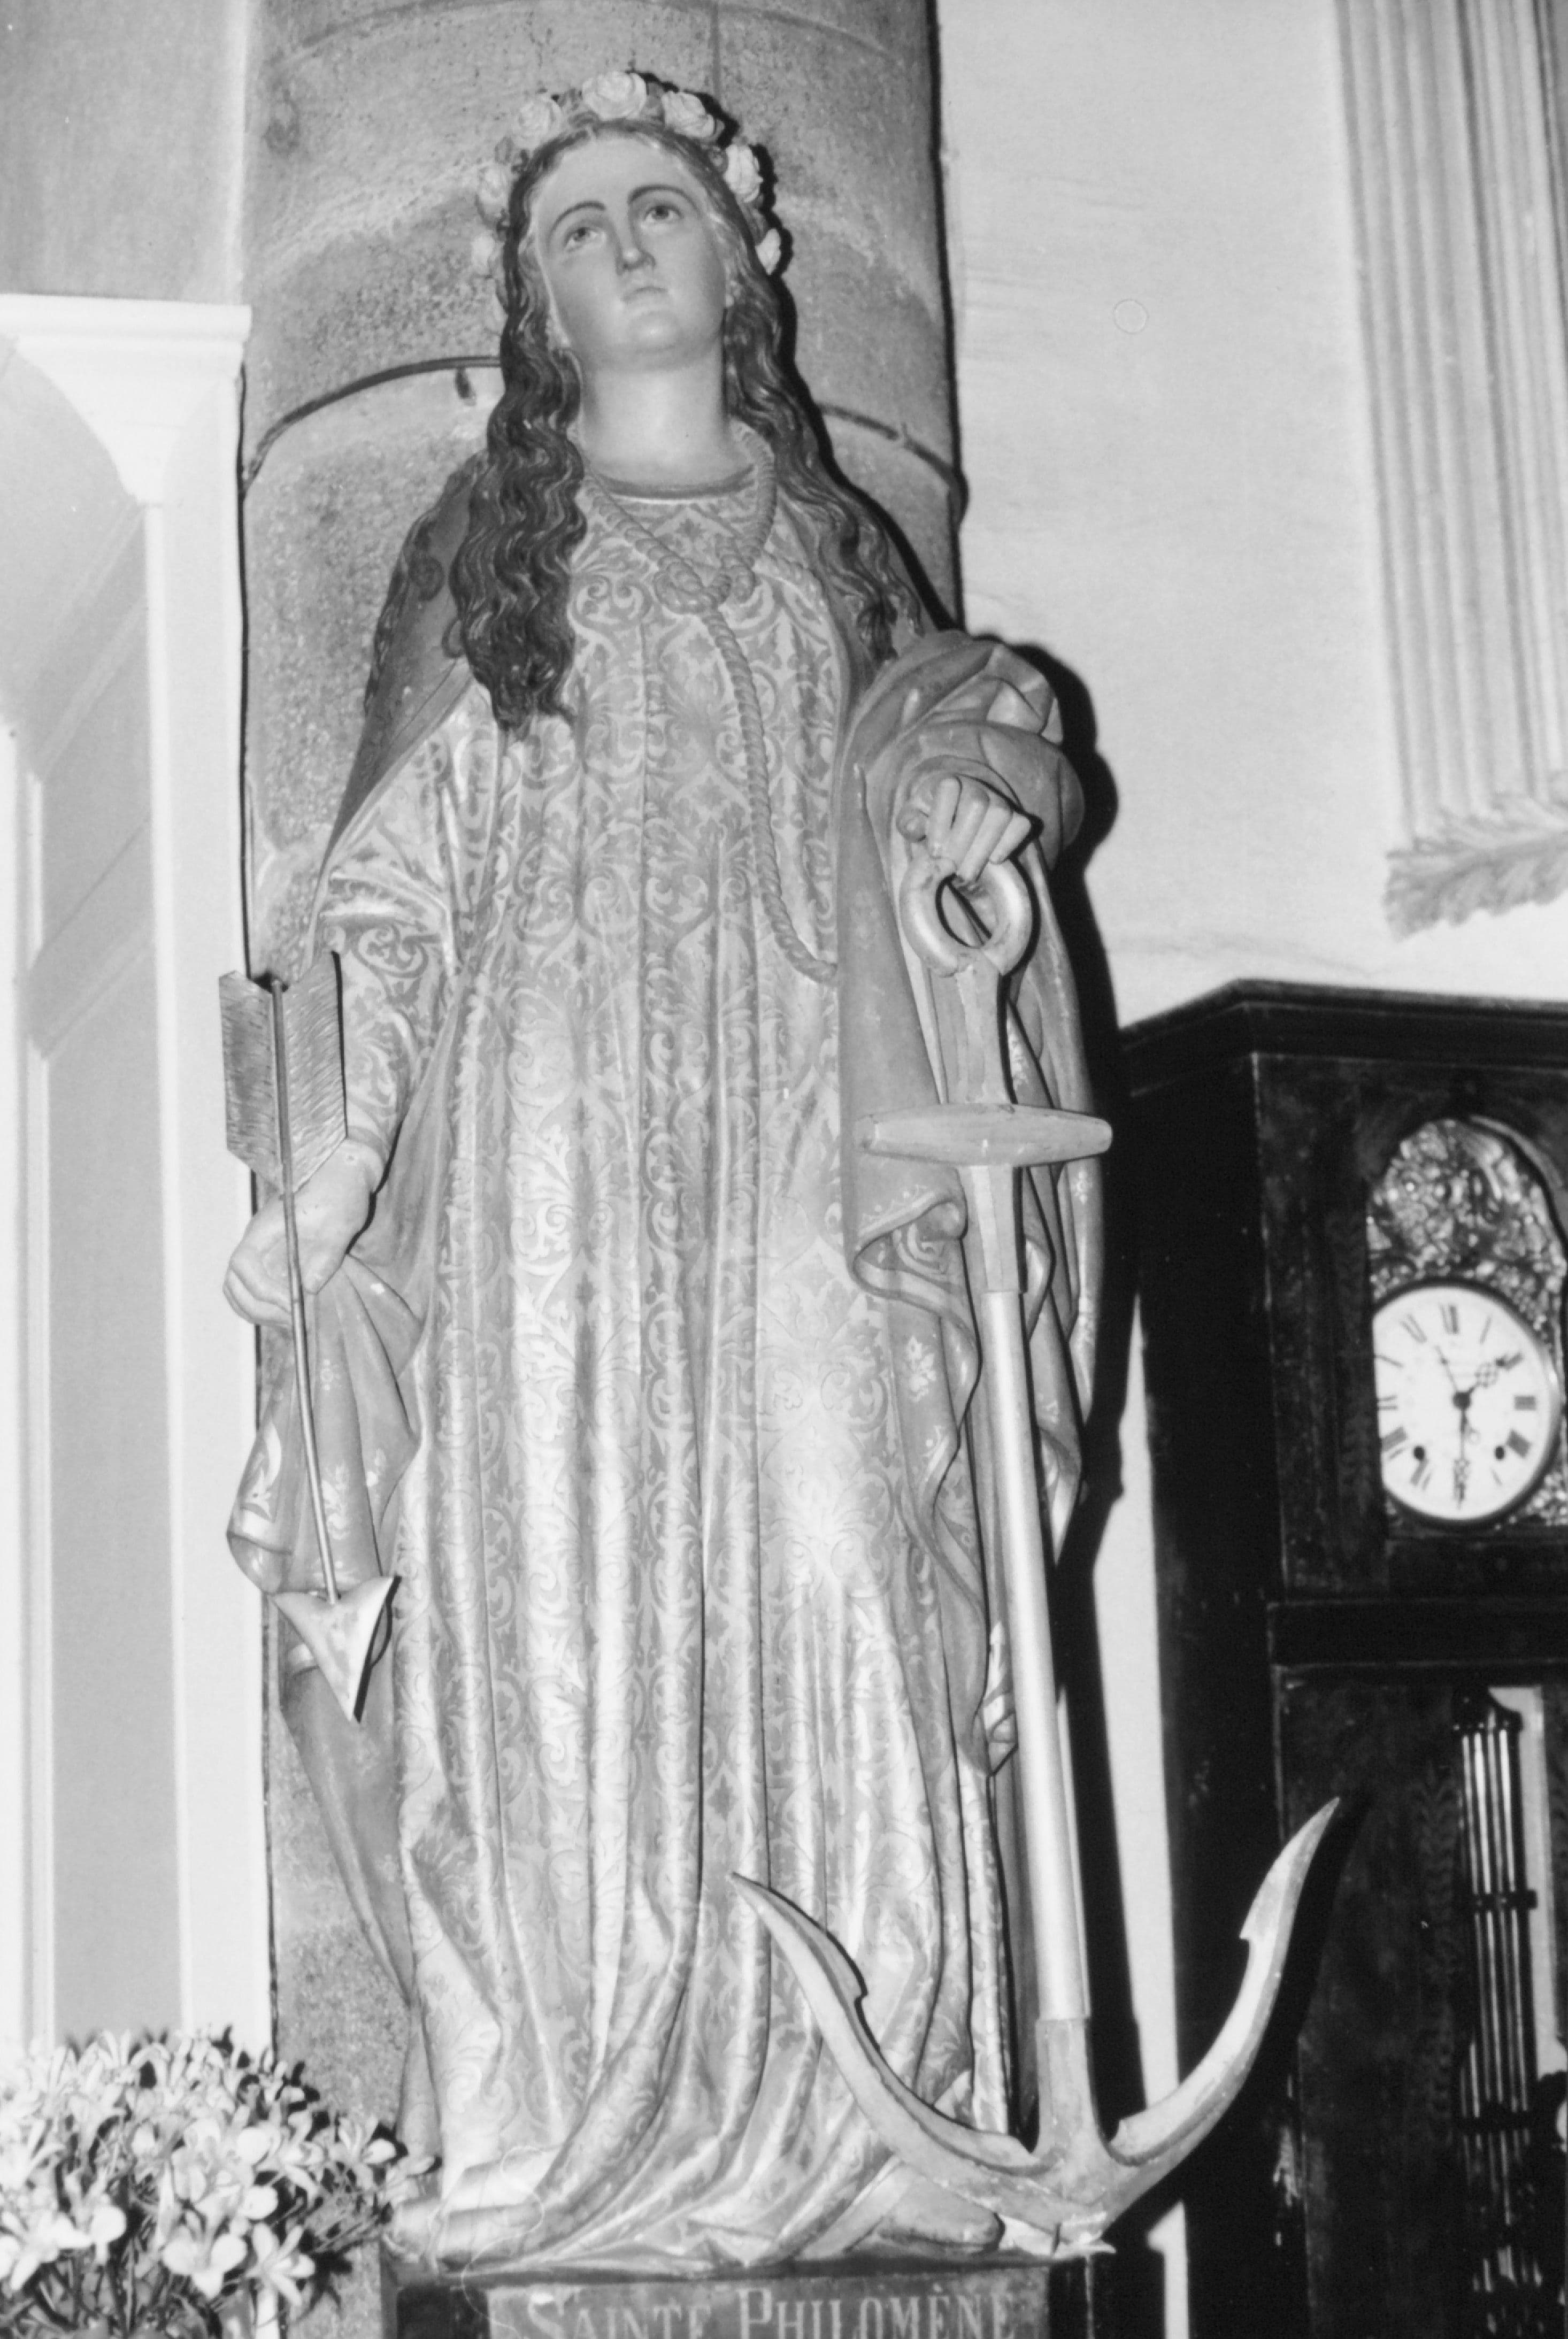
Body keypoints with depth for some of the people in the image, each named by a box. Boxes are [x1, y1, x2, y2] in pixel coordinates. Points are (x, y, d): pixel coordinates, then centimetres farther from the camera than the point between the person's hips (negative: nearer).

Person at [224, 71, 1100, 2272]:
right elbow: (396, 882, 7)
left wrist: (990, 761, -5)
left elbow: (973, 719, 20)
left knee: (828, 1611, -9)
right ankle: (581, 2143, -9)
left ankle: (830, 2126, -8)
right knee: (570, 1617, -10)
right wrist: (336, 1158, -5)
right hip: (558, 1132, -1)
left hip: (813, 1141, 2)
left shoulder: (836, 550, 20)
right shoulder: (479, 556, 14)